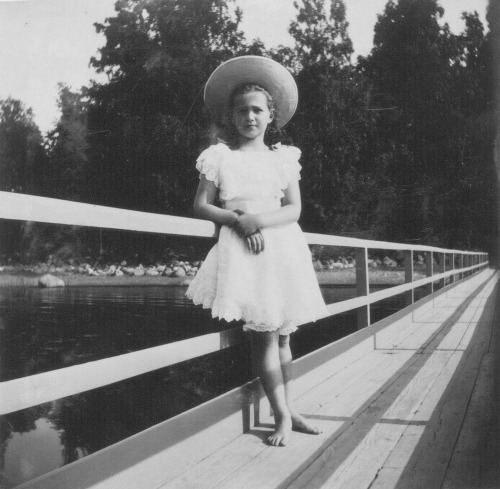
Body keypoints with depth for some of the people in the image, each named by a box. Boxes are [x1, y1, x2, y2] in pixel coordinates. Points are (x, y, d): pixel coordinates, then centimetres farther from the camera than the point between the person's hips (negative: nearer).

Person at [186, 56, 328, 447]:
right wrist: (236, 219, -14)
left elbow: (294, 209, 3)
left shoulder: (283, 158, 10)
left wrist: (259, 219, -14)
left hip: (281, 246, 3)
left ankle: (288, 408, 20)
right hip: (242, 250, -3)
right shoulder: (219, 156, 6)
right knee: (264, 334, -9)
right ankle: (283, 416, 0)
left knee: (281, 333, 8)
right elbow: (201, 206, 2)